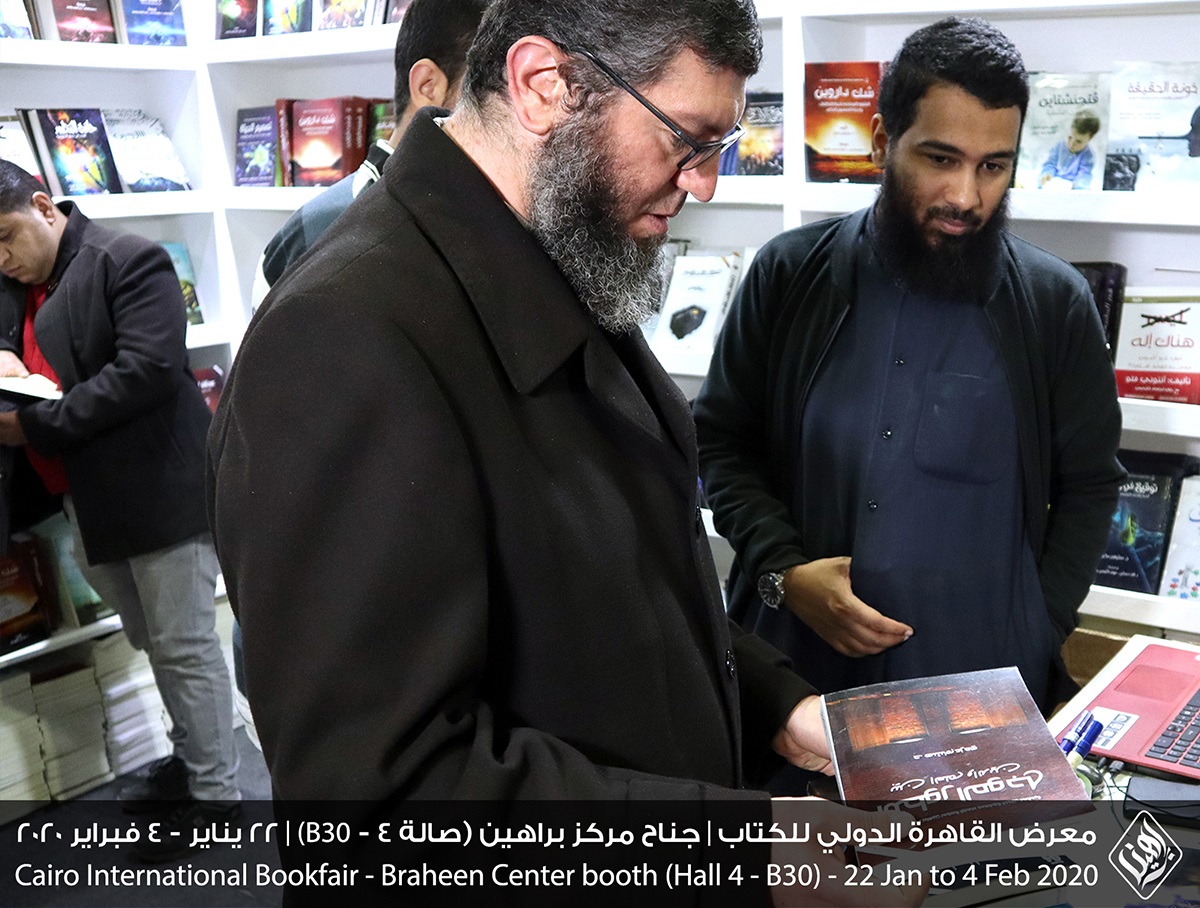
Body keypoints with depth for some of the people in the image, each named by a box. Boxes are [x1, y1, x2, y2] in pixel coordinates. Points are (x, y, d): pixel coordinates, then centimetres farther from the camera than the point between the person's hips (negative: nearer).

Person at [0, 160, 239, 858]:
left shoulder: (129, 262, -12)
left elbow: (147, 368, -22)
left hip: (161, 489, -8)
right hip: (87, 504, 8)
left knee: (184, 645, 0)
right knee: (153, 641, 18)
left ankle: (216, 793, 13)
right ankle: (193, 754, 35)